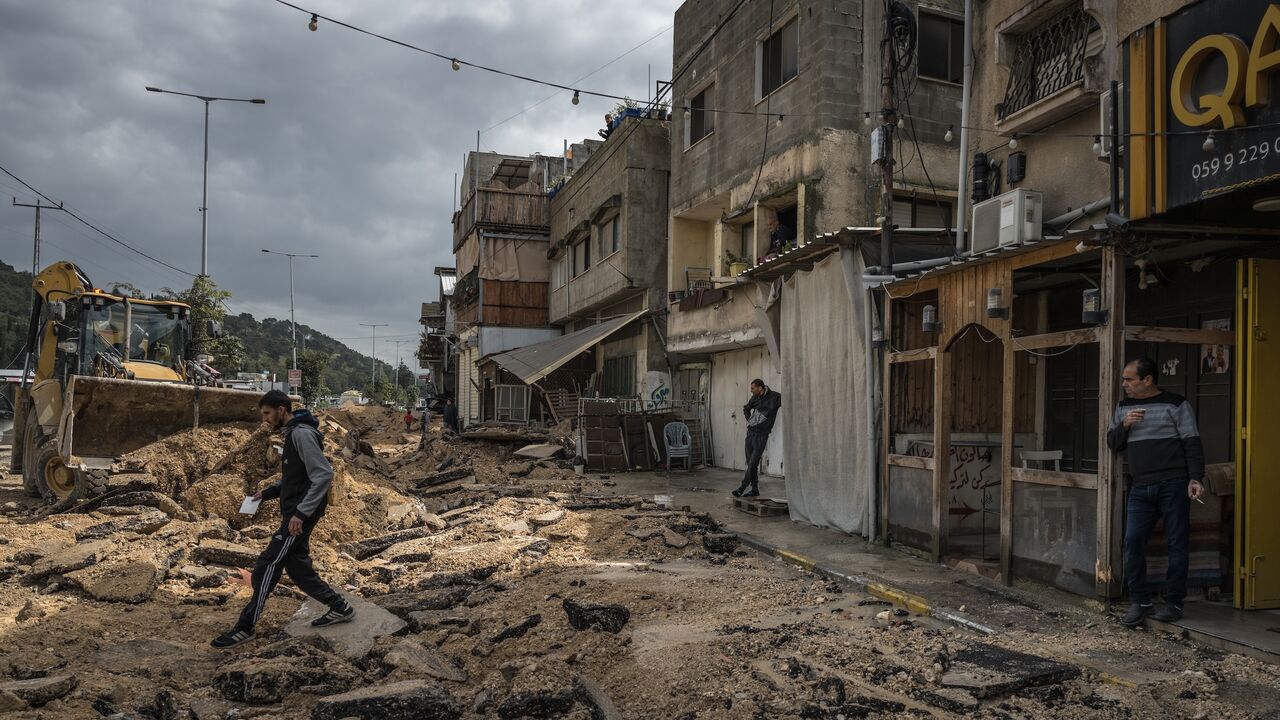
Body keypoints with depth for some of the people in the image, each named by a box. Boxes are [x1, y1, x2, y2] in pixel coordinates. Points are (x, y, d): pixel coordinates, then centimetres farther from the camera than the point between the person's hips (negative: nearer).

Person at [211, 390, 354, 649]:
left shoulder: (302, 433, -17)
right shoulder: (292, 434, 16)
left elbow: (323, 474, -25)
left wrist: (301, 513, -27)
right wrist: (267, 493, 14)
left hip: (300, 516, -10)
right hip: (295, 513, 10)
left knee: (267, 566, -6)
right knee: (297, 566, 14)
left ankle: (245, 628, 2)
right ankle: (339, 607, 22)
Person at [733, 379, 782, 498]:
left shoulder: (775, 397, -9)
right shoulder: (755, 397, 9)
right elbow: (746, 409, 26)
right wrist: (750, 420, 12)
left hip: (761, 434, -6)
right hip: (750, 432, 6)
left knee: (753, 462, -11)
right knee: (750, 462, 7)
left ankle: (742, 488, -6)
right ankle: (754, 489, 14)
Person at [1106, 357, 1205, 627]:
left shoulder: (1177, 405, 1)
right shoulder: (1123, 408, 15)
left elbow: (1192, 443, -2)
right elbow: (1113, 443, 16)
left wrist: (1196, 478, -13)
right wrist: (1124, 425, -3)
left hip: (1173, 484, -4)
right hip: (1140, 488, 4)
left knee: (1177, 544, 1)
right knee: (1133, 541, -5)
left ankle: (1174, 603, 12)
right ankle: (1140, 602, 5)